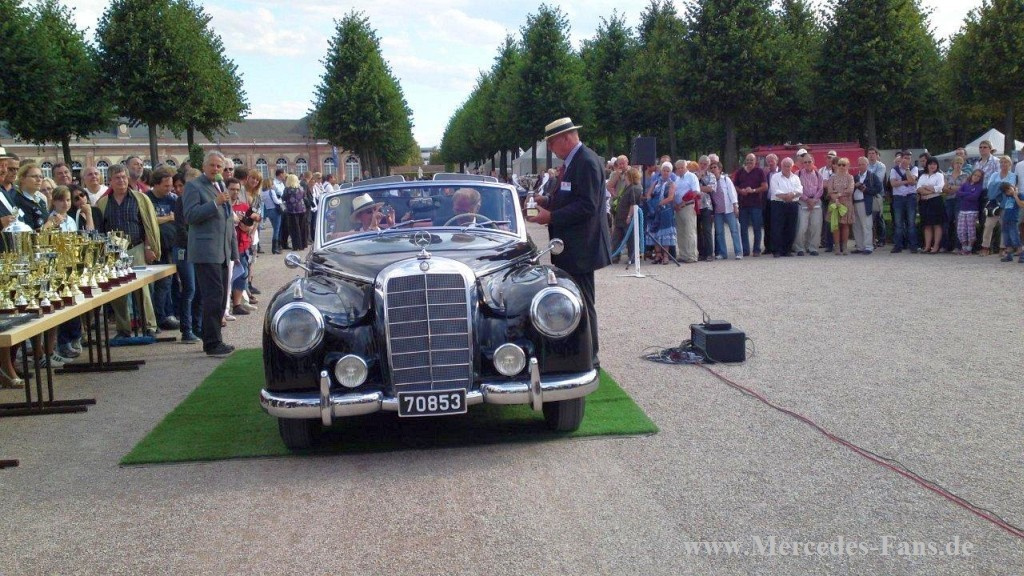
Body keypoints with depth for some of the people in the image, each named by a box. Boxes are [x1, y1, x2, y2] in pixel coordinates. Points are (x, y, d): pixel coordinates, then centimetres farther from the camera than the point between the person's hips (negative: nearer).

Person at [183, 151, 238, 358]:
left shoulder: (221, 187, 20)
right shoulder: (194, 186, -3)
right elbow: (190, 216, -14)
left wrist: (234, 251, 21)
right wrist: (215, 203, -21)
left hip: (223, 252, 8)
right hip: (206, 252, -8)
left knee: (220, 296, 10)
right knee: (213, 296, -11)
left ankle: (213, 340, 18)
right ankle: (212, 343, -7)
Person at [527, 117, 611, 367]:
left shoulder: (587, 162, -16)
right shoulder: (572, 161, 15)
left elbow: (587, 206, -23)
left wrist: (551, 217, -21)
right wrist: (547, 202, 5)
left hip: (580, 248, -10)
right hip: (570, 247, 10)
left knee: (583, 303, -3)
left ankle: (590, 357, 5)